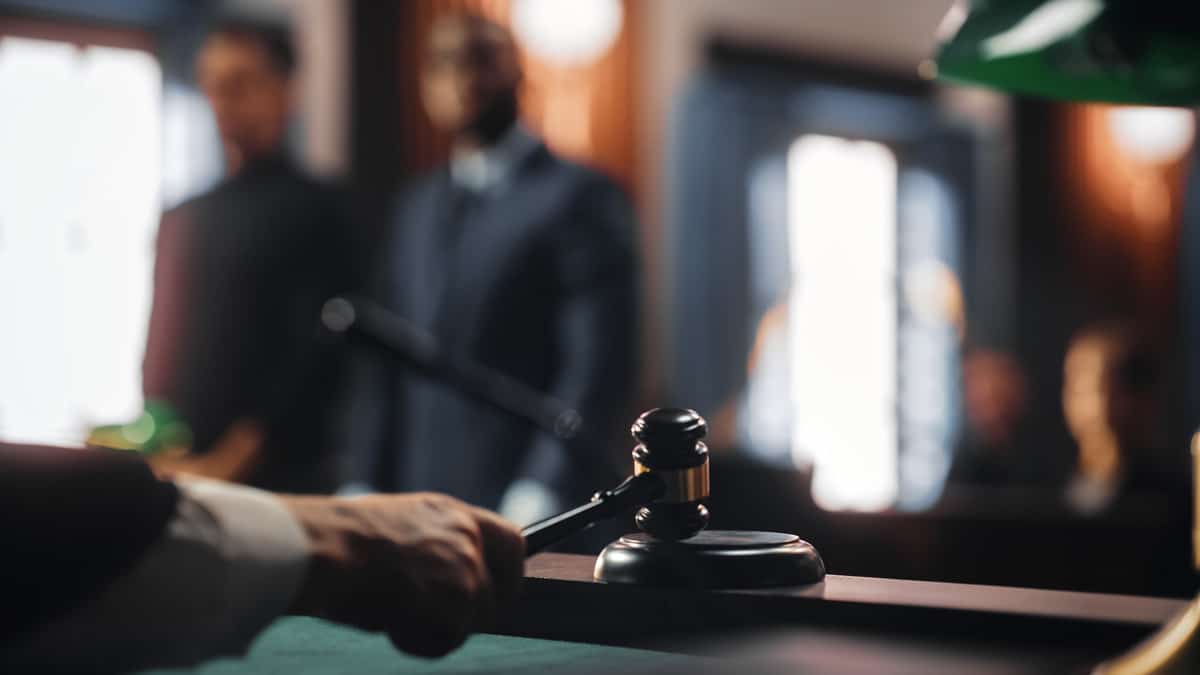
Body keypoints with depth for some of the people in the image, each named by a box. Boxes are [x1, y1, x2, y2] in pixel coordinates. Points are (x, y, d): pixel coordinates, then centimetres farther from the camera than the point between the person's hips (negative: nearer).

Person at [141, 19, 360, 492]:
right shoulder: (182, 221, 15)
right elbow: (162, 355, 18)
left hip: (277, 476, -5)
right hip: (177, 470, 5)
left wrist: (232, 458, -15)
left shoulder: (314, 212, -3)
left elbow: (315, 356, -11)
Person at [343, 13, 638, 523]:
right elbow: (387, 361, 18)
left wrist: (542, 495, -17)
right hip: (416, 511, 5)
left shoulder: (579, 196, -3)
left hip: (521, 508, -5)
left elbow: (599, 364, -10)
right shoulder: (416, 207, 18)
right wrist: (363, 489, 8)